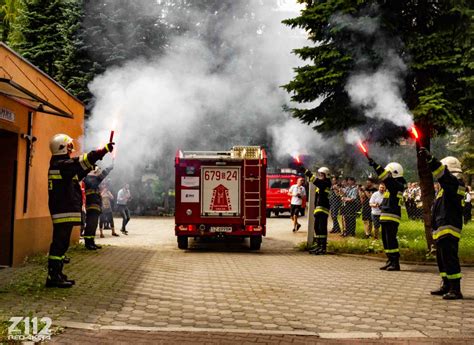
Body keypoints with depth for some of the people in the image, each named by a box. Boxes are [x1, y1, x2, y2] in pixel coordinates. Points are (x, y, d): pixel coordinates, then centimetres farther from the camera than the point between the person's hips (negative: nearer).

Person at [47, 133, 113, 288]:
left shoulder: (60, 165, 17)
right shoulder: (62, 164, -14)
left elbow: (78, 173, 28)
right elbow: (82, 161, -22)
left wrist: (92, 163, 25)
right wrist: (104, 150, -21)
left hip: (65, 212, 10)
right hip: (64, 212, -10)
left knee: (61, 243, 14)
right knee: (60, 243, -9)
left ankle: (57, 274, 20)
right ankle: (53, 277, -6)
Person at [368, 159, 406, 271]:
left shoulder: (397, 185, -12)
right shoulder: (393, 185, 18)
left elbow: (384, 176, -22)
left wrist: (374, 165, -22)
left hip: (391, 217, -10)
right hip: (386, 217, 10)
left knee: (391, 240, -10)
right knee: (385, 239, 13)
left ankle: (395, 263, -8)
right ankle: (390, 261, 19)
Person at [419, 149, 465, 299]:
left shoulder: (454, 183, -10)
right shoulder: (449, 186, 21)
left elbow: (442, 173, -30)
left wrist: (430, 159, -40)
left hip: (448, 230, -11)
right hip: (442, 230, 11)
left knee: (450, 259, -11)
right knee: (442, 259, 16)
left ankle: (455, 290, -8)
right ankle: (446, 286, 24)